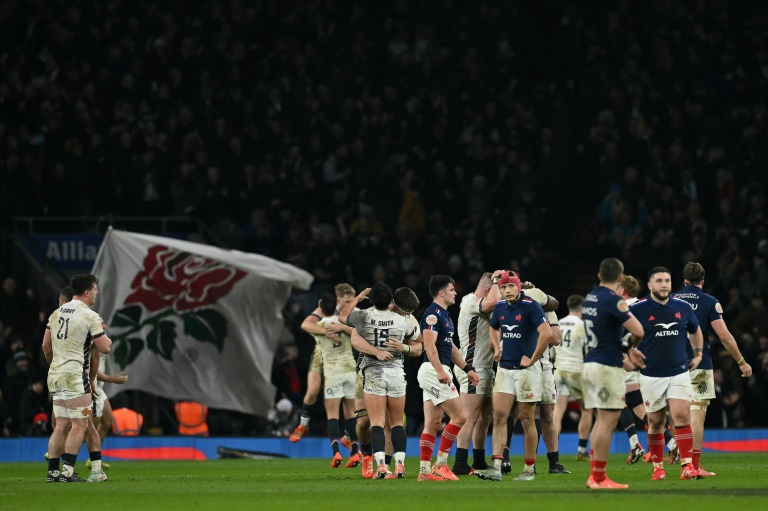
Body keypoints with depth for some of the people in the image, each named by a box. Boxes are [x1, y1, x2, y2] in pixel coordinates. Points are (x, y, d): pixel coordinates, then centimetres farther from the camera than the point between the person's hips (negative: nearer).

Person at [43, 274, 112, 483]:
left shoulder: (57, 313, 12)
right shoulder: (90, 316, -9)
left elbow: (46, 346, 17)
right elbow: (104, 348, -7)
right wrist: (108, 339, 14)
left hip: (56, 373, 8)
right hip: (75, 375, -8)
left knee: (61, 426, 9)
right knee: (80, 425, -4)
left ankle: (53, 471, 5)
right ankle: (67, 472, -10)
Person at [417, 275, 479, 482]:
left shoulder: (444, 315, 19)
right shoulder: (433, 314, -12)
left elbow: (451, 347, 26)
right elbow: (429, 344, -22)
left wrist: (468, 369, 23)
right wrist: (440, 371, -31)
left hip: (439, 372, 10)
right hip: (434, 370, -10)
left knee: (433, 423, 6)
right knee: (459, 416, -10)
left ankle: (425, 470, 5)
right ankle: (440, 464, -6)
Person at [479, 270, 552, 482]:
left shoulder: (530, 306, -15)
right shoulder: (500, 307, 7)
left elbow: (547, 333, -26)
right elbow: (493, 328, 29)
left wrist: (532, 359, -19)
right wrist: (496, 348, 13)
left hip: (526, 369, -6)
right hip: (504, 368, 6)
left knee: (526, 419, 2)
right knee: (499, 415, -4)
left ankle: (529, 470, 10)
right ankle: (496, 468, -8)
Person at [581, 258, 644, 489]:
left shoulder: (589, 298, 12)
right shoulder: (612, 300, -15)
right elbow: (638, 331, -18)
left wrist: (628, 352, 26)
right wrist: (627, 310, 2)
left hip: (590, 364, 9)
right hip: (608, 366, -9)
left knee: (601, 420, 15)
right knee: (608, 422, -6)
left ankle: (594, 475, 14)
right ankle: (599, 478, -7)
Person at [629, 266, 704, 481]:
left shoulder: (683, 307, 5)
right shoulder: (637, 309, -6)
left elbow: (695, 330, 23)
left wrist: (698, 354, 15)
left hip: (679, 372, 1)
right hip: (651, 376, -1)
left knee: (681, 416, -12)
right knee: (655, 422, 5)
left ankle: (687, 466, -12)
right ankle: (658, 467, 16)